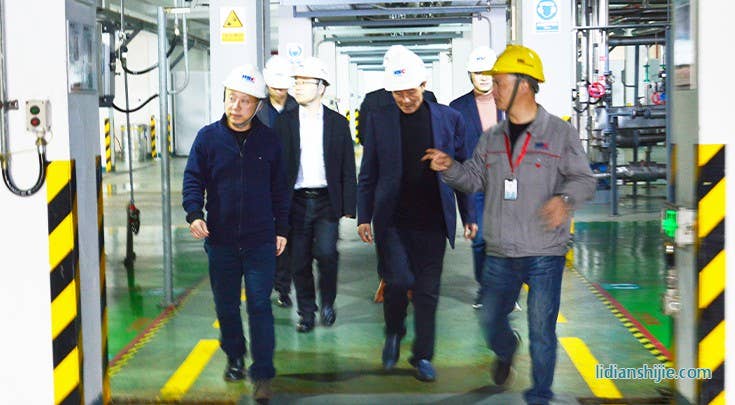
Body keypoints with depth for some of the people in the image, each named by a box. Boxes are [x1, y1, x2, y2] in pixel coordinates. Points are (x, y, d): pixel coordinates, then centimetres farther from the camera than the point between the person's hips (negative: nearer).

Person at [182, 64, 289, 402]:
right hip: (220, 240, 1)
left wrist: (281, 228, 8)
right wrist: (194, 213, -16)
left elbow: (279, 188, 8)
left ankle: (263, 374, 3)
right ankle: (234, 358, 34)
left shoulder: (268, 140, 2)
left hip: (260, 240, -1)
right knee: (226, 305, 13)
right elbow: (193, 179, 0)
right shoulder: (208, 137, 0)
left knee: (260, 305, -3)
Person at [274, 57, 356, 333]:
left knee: (326, 251, -16)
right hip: (296, 202, 1)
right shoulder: (284, 123, 5)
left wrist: (348, 206, -2)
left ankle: (327, 302, 8)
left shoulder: (337, 123, 4)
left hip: (327, 200, -1)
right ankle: (306, 313, 20)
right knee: (299, 262, 4)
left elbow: (348, 169, 5)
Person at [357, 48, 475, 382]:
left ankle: (423, 356, 19)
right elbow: (368, 174, 6)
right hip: (392, 219, -1)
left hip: (432, 220, 1)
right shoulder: (378, 120, 1)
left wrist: (468, 215, 7)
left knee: (427, 290, 5)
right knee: (398, 279, -10)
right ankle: (393, 333, 20)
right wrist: (364, 216, 3)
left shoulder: (449, 119, 2)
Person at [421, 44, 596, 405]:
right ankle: (505, 351, 49)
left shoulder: (560, 133, -5)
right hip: (500, 254, 5)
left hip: (545, 255, -5)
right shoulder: (491, 139, 11)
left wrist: (565, 198, -26)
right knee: (490, 318, 15)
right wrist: (450, 168, -6)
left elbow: (584, 179, -6)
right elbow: (475, 179, 13)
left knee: (541, 331, 1)